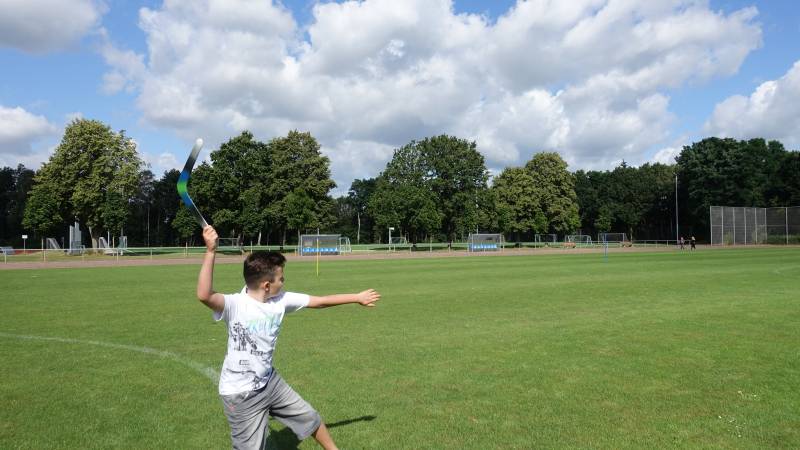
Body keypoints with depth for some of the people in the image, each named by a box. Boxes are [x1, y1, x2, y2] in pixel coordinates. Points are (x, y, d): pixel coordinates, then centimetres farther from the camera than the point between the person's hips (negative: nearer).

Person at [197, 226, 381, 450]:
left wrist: (357, 297, 11)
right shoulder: (234, 305, -25)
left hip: (270, 381, 7)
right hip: (240, 394, -7)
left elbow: (319, 301, 4)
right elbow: (204, 295, -45)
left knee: (310, 418, 19)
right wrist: (211, 251, -49)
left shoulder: (281, 300, -6)